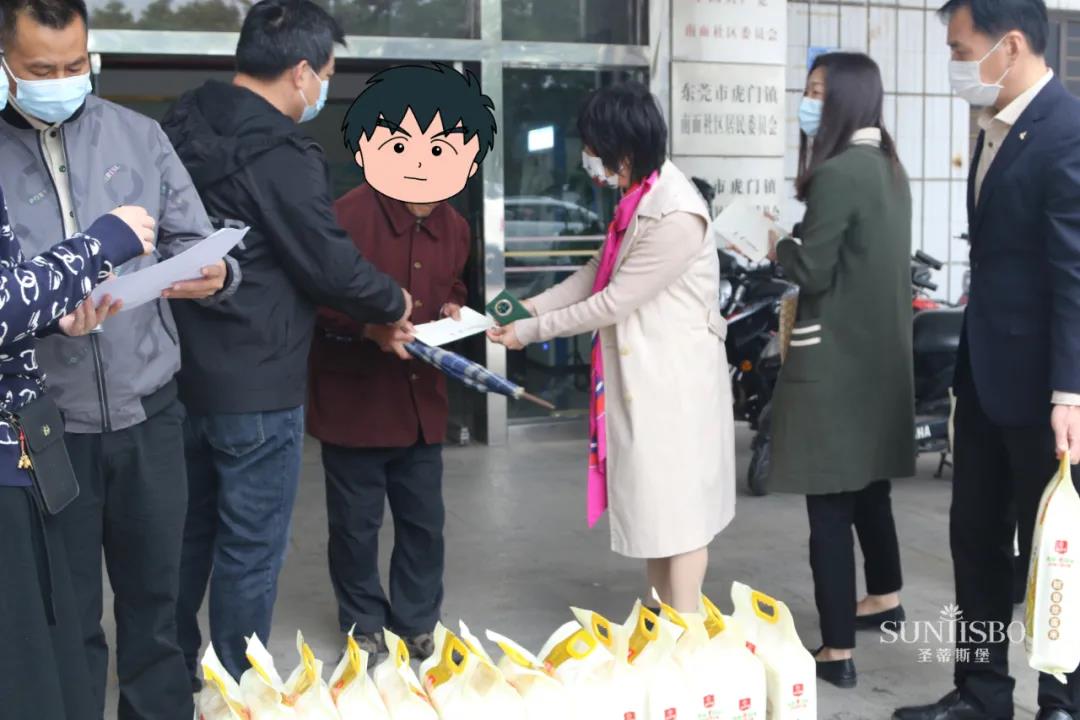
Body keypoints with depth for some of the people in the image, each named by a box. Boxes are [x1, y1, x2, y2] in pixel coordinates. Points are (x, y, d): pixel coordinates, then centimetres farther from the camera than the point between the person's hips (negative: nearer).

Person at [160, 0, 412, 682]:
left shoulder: (184, 129, 6)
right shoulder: (280, 154, -19)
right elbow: (331, 265, -16)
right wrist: (393, 302, 2)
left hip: (183, 371, 8)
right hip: (257, 386, -8)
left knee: (189, 531, 20)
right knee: (251, 548, 4)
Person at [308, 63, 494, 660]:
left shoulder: (454, 228, 4)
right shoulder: (349, 217, -17)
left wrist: (451, 309, 0)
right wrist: (374, 329, -27)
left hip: (421, 399, 5)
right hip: (353, 397, -5)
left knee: (424, 520, 14)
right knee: (356, 524, 9)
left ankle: (416, 620, 32)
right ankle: (364, 621, 29)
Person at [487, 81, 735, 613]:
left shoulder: (675, 216, -24)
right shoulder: (640, 196, 6)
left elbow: (612, 303, -21)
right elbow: (598, 274, 14)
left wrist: (531, 331, -11)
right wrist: (531, 305, 3)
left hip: (673, 380, -9)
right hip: (643, 378, 9)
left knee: (678, 509, -1)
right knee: (654, 503, 17)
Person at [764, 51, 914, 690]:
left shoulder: (837, 173, -18)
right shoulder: (889, 168, 12)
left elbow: (812, 272, -17)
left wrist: (782, 246, 1)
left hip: (836, 356, -10)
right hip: (882, 350, 10)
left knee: (829, 500, -4)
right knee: (867, 481, 24)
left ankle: (837, 651, 1)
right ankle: (886, 596, 41)